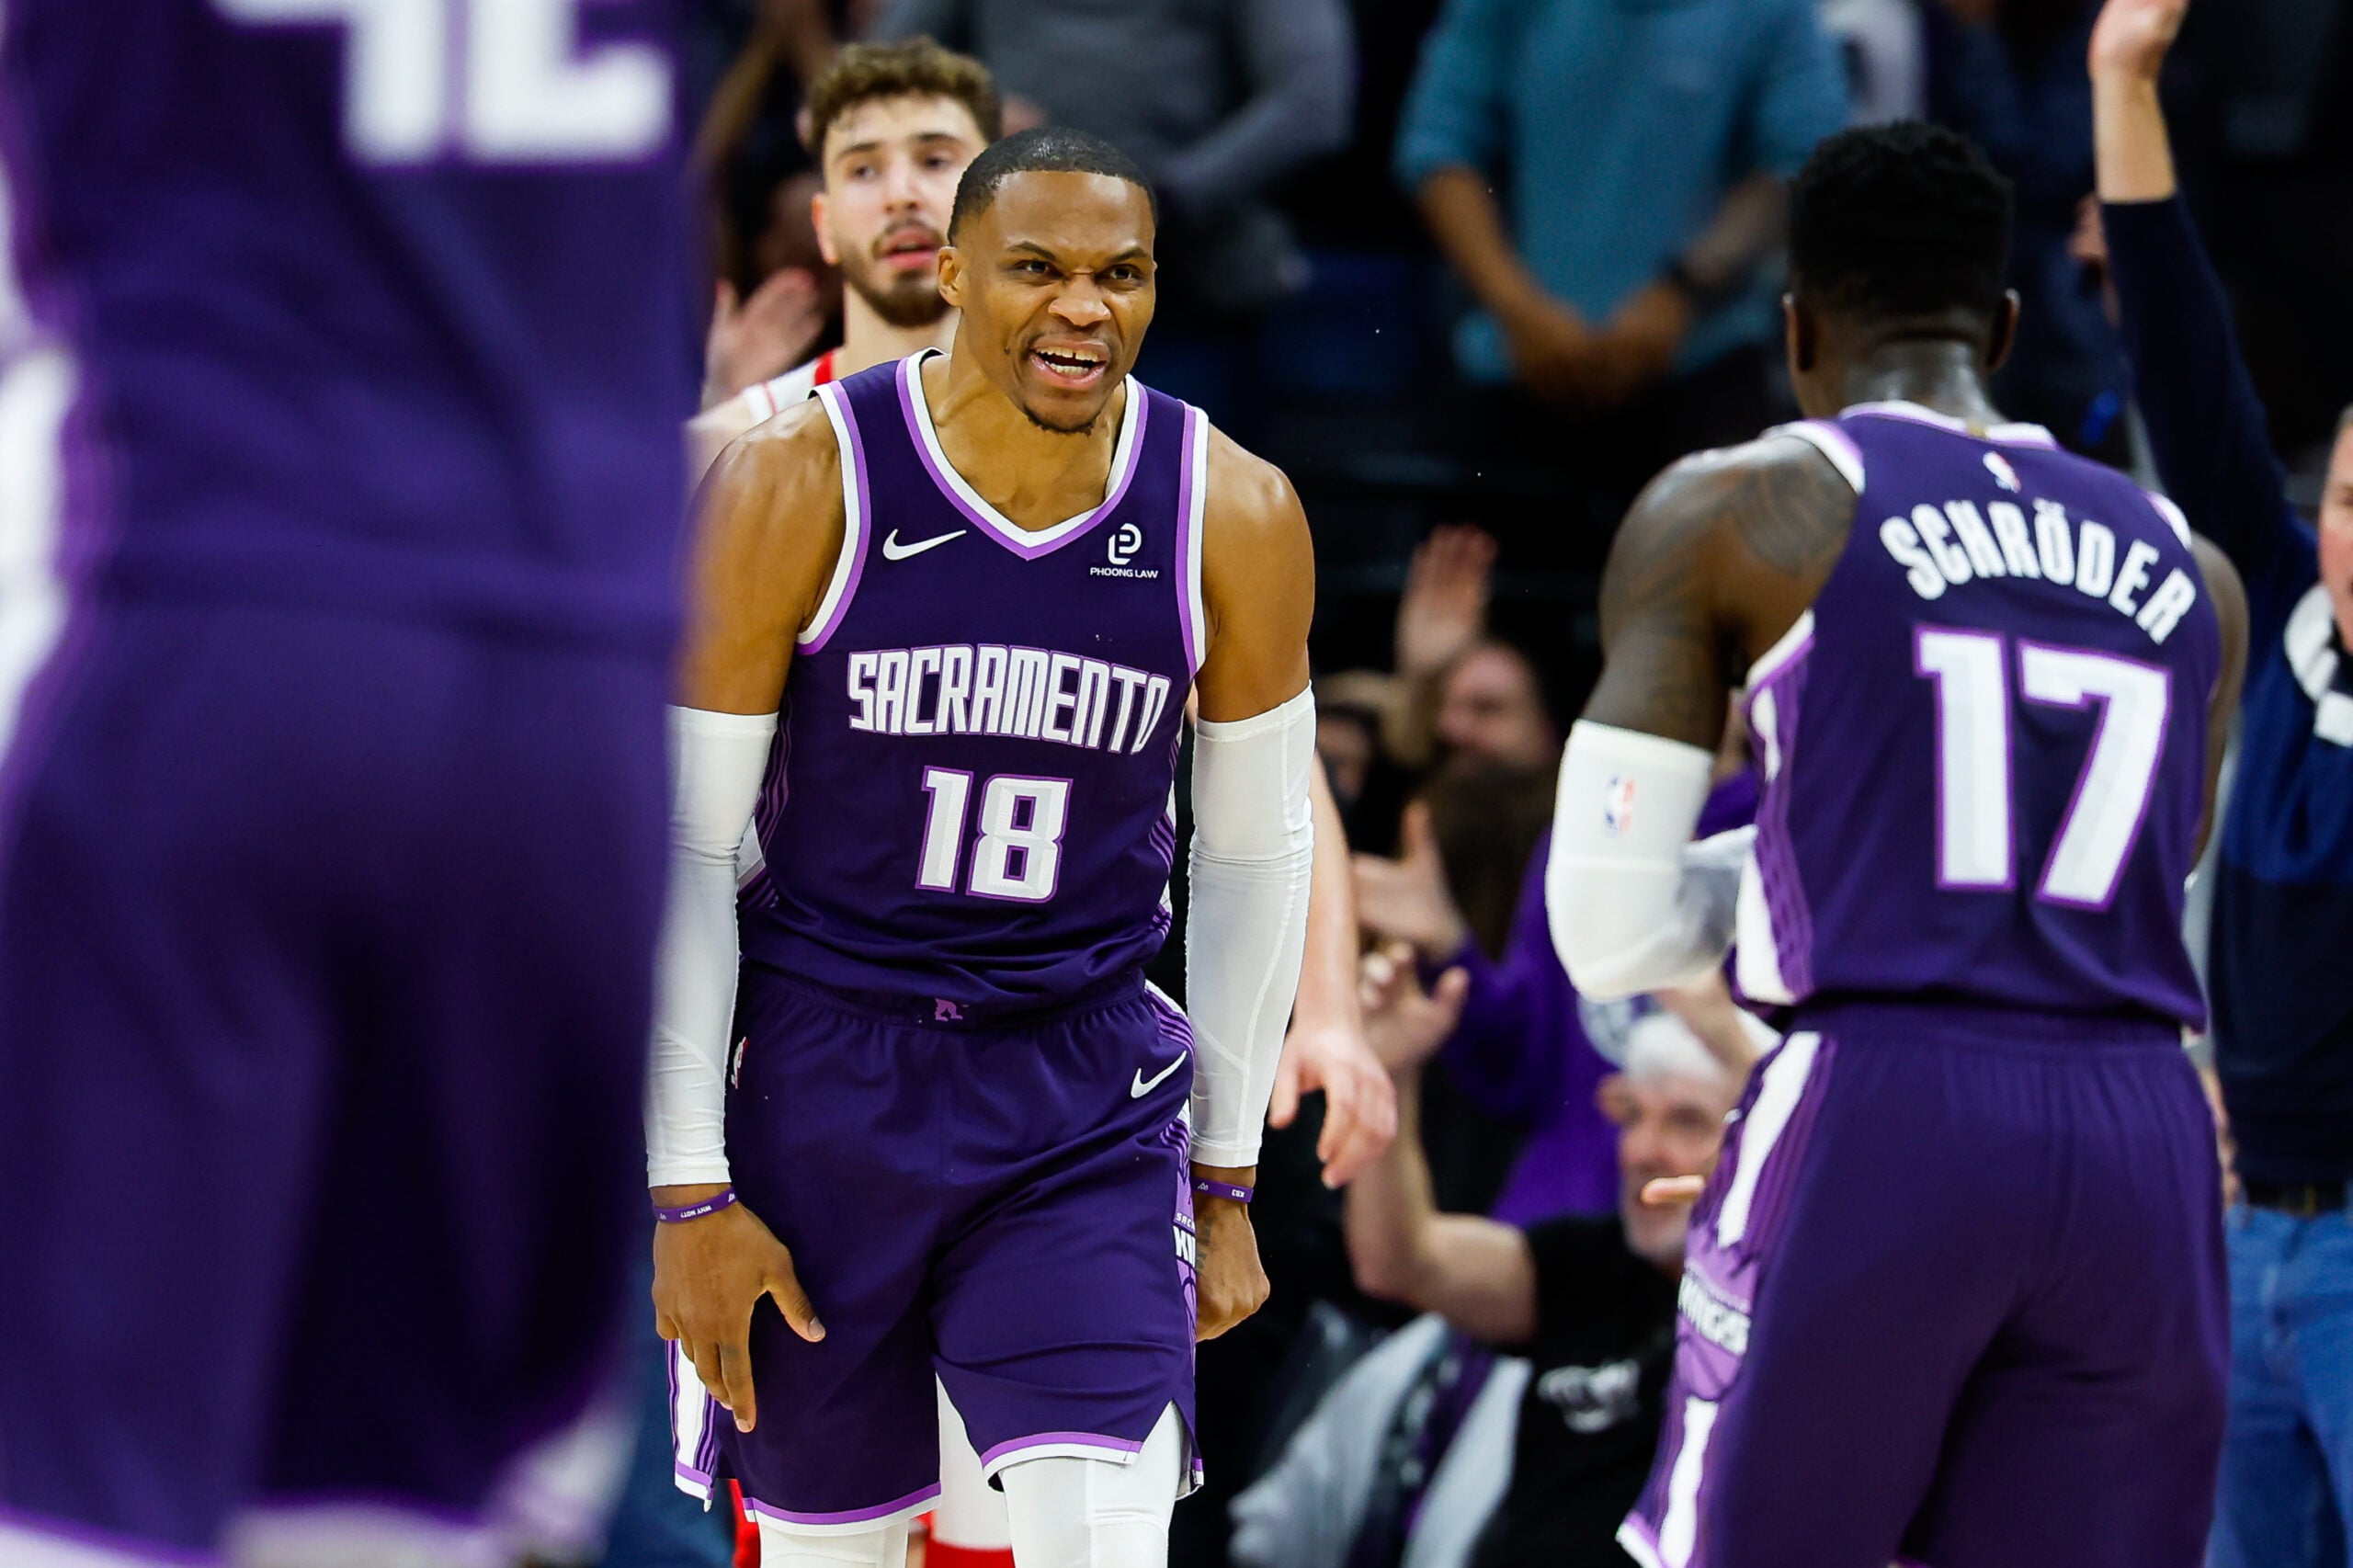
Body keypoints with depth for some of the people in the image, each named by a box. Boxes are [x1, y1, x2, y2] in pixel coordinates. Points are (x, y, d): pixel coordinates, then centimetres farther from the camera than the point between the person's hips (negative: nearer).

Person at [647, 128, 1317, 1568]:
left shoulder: (1234, 519, -6)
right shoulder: (799, 488, -13)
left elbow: (1255, 851, 7)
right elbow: (680, 841, -8)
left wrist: (1228, 1179, 10)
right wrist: (689, 1189, -10)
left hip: (1088, 1103, 1)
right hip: (824, 1076, -1)